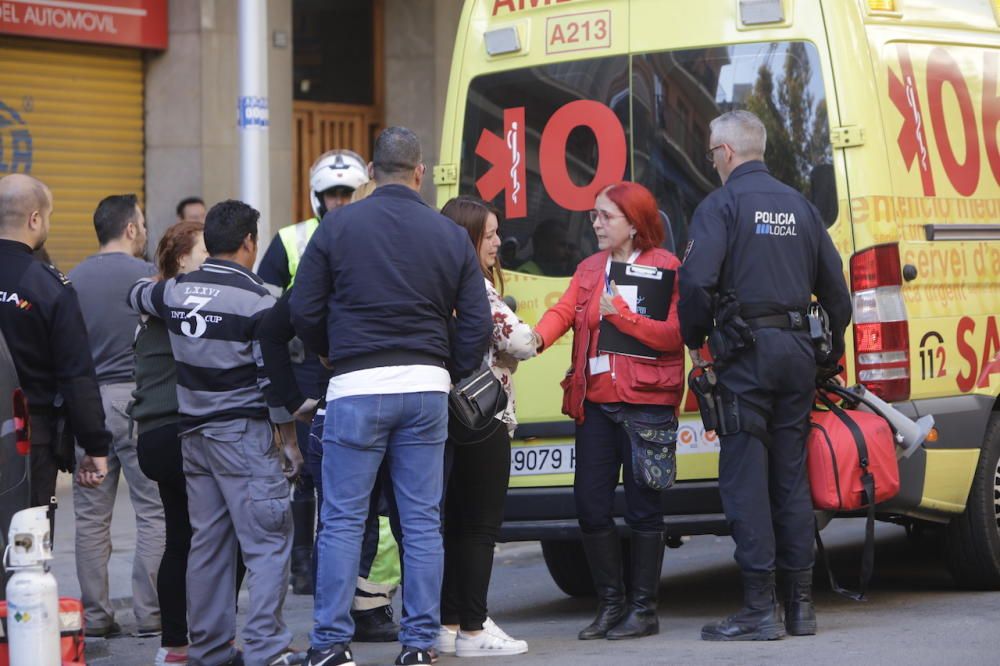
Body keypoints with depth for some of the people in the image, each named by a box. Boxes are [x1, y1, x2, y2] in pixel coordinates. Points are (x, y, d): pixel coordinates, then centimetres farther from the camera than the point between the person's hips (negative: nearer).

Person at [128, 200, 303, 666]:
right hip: (244, 433, -7)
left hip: (193, 431, 7)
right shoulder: (256, 300, -12)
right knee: (267, 542, -5)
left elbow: (136, 296, 30)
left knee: (206, 543, 11)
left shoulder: (175, 291, 6)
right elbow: (273, 377, -12)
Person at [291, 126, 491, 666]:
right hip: (427, 387, 2)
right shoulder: (449, 235, 5)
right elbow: (476, 322, 4)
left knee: (343, 519, 2)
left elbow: (304, 310, 0)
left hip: (357, 386, -2)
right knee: (422, 520, 7)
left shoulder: (338, 227, -2)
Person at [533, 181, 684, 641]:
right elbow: (563, 311, 0)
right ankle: (610, 604, 16)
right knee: (590, 505, 3)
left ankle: (642, 610, 9)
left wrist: (620, 314, -21)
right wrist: (534, 339, -20)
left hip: (645, 402, -5)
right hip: (595, 402, 6)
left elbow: (673, 334, -11)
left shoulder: (665, 267, -3)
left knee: (643, 508, 0)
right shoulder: (589, 269, 15)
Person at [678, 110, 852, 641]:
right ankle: (801, 605, 12)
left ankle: (760, 609, -7)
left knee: (745, 477, -4)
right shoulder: (800, 207, 13)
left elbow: (697, 281, -18)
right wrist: (832, 347, 23)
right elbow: (834, 287, 14)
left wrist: (695, 341, -3)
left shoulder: (721, 205, -6)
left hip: (745, 355, -6)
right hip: (797, 350, 6)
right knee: (791, 477, 11)